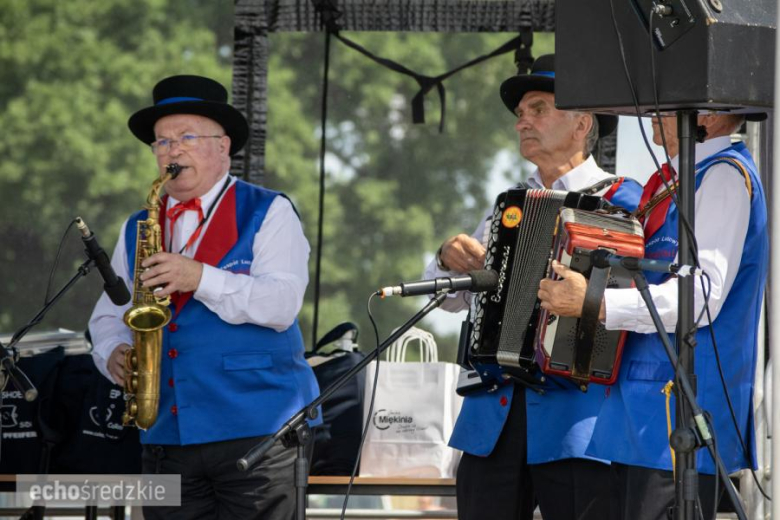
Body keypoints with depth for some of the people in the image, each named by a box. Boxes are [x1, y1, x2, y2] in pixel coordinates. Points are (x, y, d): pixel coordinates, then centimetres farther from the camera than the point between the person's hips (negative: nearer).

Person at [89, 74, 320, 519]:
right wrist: (114, 353, -4)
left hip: (257, 432, -4)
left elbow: (281, 304, -12)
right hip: (167, 439, 5)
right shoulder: (137, 230, 18)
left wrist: (200, 278, -22)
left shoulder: (268, 214, 2)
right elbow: (109, 314, 19)